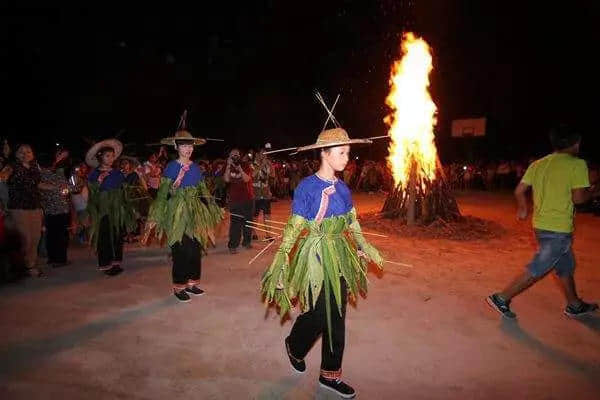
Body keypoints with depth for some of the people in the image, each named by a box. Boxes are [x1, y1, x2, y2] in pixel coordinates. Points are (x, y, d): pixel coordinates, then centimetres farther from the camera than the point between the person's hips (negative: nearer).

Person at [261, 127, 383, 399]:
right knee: (319, 314, 4)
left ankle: (330, 375, 29)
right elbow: (293, 227, -14)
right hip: (316, 257, -6)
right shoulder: (307, 187, -15)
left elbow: (352, 223, 13)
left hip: (340, 257, 6)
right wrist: (280, 260, -14)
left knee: (336, 316, 12)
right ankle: (294, 345, 37)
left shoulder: (342, 187, 4)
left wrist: (364, 248, 17)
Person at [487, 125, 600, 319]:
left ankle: (575, 305, 37)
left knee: (566, 266, 23)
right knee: (536, 270, -1)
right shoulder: (577, 164, -10)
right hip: (559, 229, -8)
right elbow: (578, 197, -15)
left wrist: (523, 208, 21)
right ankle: (501, 298, 0)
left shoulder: (537, 164, 7)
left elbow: (519, 191, 4)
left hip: (541, 224, 8)